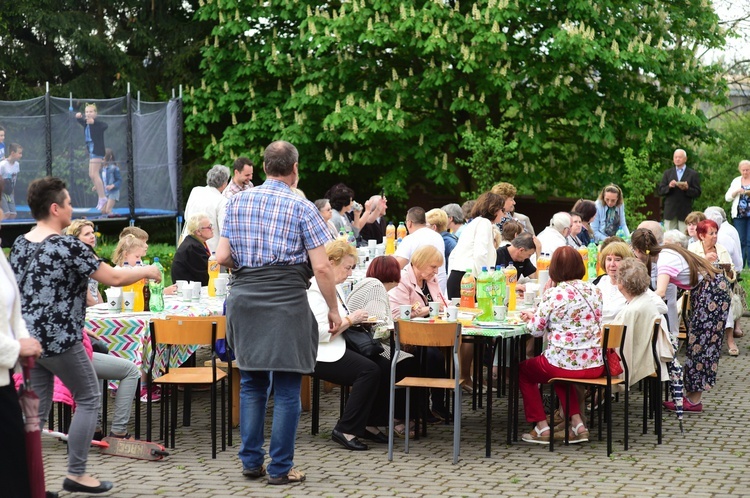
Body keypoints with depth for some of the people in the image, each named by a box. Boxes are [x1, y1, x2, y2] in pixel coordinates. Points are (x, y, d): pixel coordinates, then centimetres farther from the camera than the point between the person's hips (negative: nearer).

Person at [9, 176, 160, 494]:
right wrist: (147, 271, 5)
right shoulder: (69, 247, -14)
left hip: (27, 338, 7)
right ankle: (76, 474, 6)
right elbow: (114, 279, -11)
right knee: (88, 399, 7)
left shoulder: (19, 245, 7)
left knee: (37, 408, 12)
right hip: (59, 339, -7)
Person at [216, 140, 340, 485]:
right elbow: (321, 267, -8)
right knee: (286, 389, 2)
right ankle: (280, 468, 5)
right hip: (286, 302, -4)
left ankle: (251, 462, 18)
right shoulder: (301, 208, -4)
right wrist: (333, 310, 1)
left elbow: (222, 258, 5)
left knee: (251, 384, 15)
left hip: (244, 299, 5)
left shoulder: (237, 203, 8)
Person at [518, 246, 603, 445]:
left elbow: (536, 330, -8)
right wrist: (535, 316, 24)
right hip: (595, 365, 6)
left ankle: (541, 427, 18)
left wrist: (531, 317, 16)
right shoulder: (594, 291, 5)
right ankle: (577, 423, 24)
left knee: (523, 370, 23)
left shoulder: (553, 294, -13)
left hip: (564, 364, -6)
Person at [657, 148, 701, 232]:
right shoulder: (667, 173, 14)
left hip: (685, 212, -2)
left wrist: (687, 189, -18)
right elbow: (659, 191, 7)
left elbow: (697, 193, 1)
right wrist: (669, 187, -12)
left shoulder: (693, 174, 6)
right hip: (670, 212, 2)